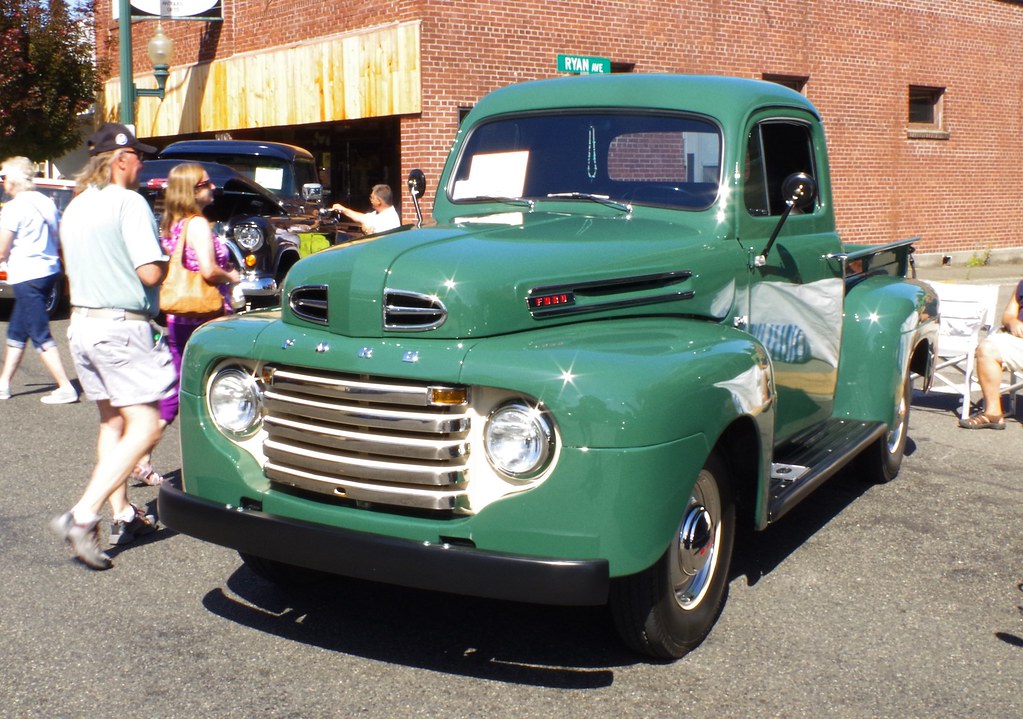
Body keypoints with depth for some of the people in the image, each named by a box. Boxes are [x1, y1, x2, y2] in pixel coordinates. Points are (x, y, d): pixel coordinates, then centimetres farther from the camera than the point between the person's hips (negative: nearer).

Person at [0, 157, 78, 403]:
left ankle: (65, 388, -5)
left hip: (27, 276, -8)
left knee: (41, 336, -4)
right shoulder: (46, 202, 8)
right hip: (50, 270, 8)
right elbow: (56, 241, 16)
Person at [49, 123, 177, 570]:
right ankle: (83, 516, -15)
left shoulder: (74, 208, 14)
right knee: (144, 425, -6)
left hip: (81, 323, 9)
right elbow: (150, 272, -18)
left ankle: (123, 516, 20)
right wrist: (162, 262, 2)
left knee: (111, 420, 17)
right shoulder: (128, 202, -12)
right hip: (121, 327, -9)